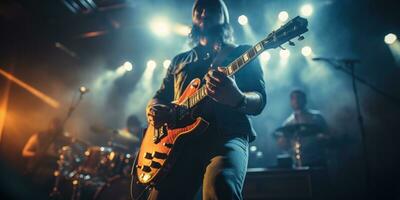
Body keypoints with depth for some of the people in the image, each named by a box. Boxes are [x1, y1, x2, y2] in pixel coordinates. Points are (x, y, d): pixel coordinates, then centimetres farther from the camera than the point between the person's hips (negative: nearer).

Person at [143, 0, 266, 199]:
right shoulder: (179, 61, 26)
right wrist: (153, 110, 2)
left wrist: (236, 98, -24)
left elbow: (259, 102, 1)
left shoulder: (242, 53, 13)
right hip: (180, 140, 4)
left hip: (226, 136, -4)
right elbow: (159, 97, 27)